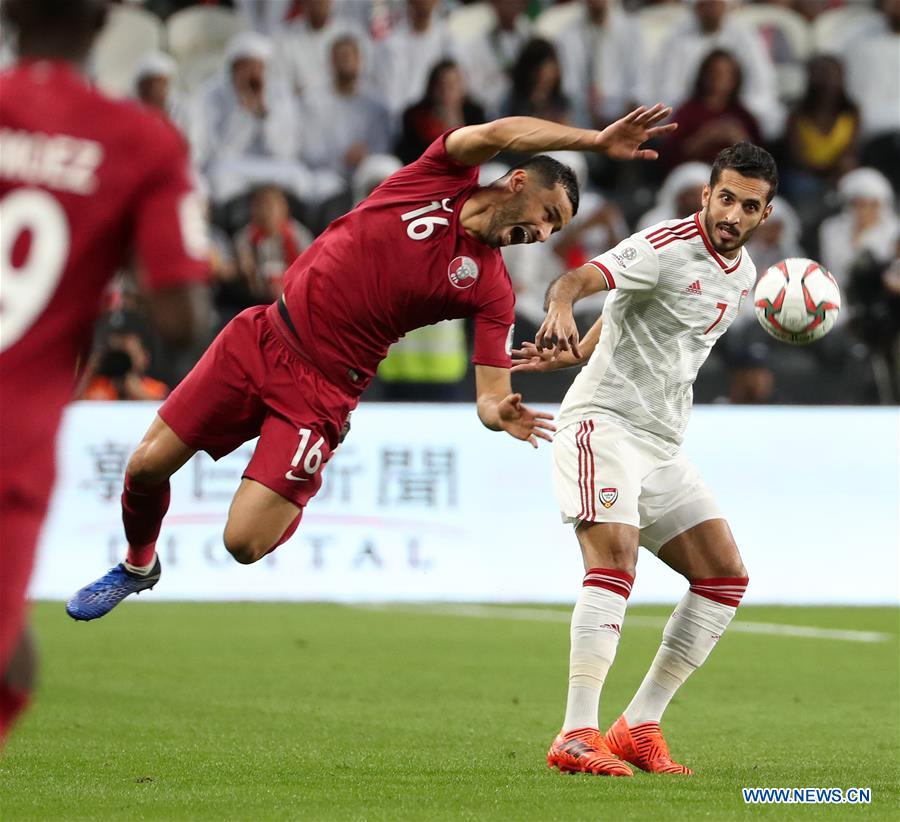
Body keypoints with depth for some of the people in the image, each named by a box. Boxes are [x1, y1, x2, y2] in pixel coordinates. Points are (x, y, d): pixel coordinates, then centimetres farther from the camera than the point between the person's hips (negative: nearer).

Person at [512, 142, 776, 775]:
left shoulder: (743, 273, 12)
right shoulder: (666, 247, -13)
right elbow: (576, 280, -30)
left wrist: (572, 356, 12)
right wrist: (562, 311, -53)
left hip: (663, 446, 9)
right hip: (604, 421, -9)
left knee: (726, 575, 4)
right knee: (616, 557, -26)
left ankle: (638, 727, 7)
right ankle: (577, 736, -30)